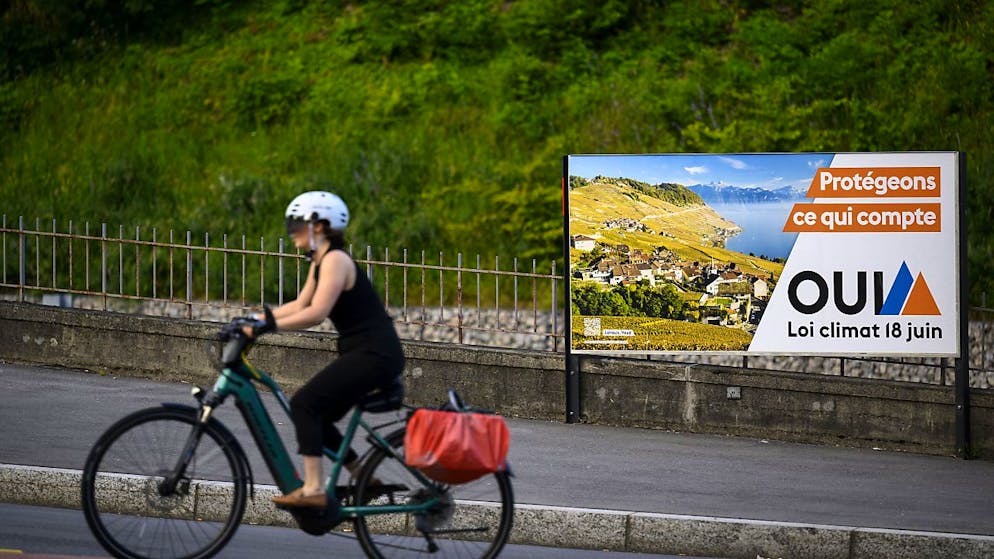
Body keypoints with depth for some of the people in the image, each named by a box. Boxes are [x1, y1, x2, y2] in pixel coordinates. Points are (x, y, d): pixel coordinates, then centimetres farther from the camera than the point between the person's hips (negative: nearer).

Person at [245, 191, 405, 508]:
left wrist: (267, 326, -26)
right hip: (361, 355, 10)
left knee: (305, 404, -17)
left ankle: (313, 489, -21)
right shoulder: (319, 262, 17)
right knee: (315, 415, 12)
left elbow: (316, 313, -24)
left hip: (375, 354, -10)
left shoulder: (335, 260, -14)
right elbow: (299, 306, 19)